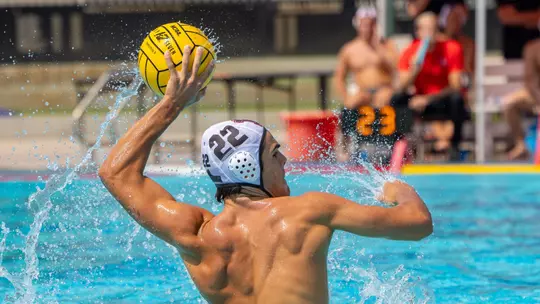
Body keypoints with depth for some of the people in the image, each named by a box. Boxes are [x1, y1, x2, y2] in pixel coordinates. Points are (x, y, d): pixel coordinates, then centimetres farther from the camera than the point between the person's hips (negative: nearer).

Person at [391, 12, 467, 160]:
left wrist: (428, 99, -27)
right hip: (421, 100, 2)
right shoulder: (410, 53, -4)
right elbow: (402, 89, -12)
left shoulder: (452, 49, -10)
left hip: (444, 101, -2)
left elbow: (455, 87, -16)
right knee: (396, 99, -26)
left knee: (457, 98, -36)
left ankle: (454, 145, -20)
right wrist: (414, 70, -31)